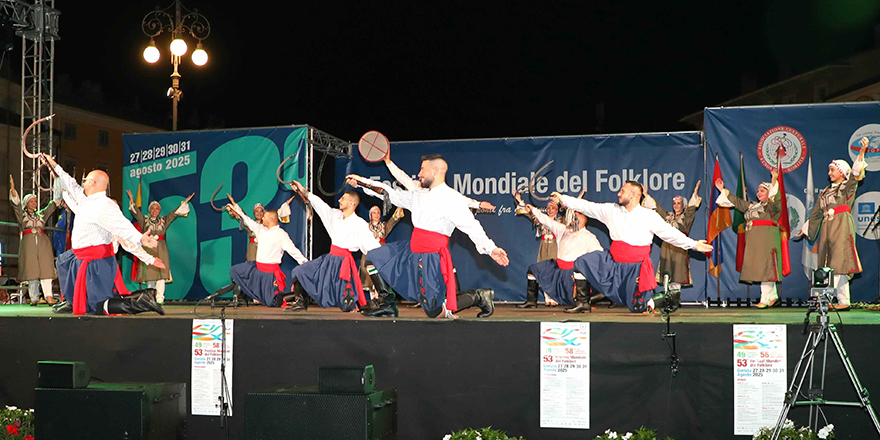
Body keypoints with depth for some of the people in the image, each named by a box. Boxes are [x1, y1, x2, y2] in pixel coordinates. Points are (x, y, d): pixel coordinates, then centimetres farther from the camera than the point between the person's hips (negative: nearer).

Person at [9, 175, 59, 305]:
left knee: (45, 269, -8)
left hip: (43, 242, 2)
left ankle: (49, 297, -14)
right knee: (31, 270, -4)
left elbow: (53, 205, 23)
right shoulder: (21, 214, 12)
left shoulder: (41, 214, 21)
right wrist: (12, 189, -15)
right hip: (28, 244, -2)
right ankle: (34, 298, -3)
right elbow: (16, 203, -1)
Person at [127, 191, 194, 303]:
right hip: (148, 249, 0)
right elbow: (136, 212, -1)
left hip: (161, 249, 1)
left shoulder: (164, 220, 14)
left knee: (161, 273, -9)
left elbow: (175, 213, 12)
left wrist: (185, 202, 6)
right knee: (149, 273, -1)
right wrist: (132, 201, -14)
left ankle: (160, 298, -10)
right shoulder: (145, 220, 10)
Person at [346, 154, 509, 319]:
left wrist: (491, 249, -28)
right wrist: (362, 181, 21)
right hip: (411, 251, 8)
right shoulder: (420, 196, 12)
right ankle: (389, 304, 15)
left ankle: (479, 296, 13)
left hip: (432, 257, -8)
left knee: (434, 312, -7)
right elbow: (393, 194, 21)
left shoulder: (452, 198, -12)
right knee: (373, 259, 10)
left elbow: (472, 226, -16)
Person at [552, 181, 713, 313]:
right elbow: (588, 207, 5)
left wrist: (693, 244, -7)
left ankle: (647, 299, 34)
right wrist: (563, 199, 2)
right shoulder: (611, 210, 2)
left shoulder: (649, 216, -5)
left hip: (637, 266, -3)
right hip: (613, 263, 3)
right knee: (584, 261, -14)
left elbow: (669, 233, -3)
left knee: (638, 308, -3)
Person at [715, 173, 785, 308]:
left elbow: (774, 198, -21)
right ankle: (773, 296, 13)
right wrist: (723, 190, 32)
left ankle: (765, 299, -8)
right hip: (754, 241, 8)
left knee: (766, 267, -9)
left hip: (767, 240, -7)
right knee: (758, 268, 6)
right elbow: (736, 201, 30)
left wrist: (774, 181, -33)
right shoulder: (752, 206, 23)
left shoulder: (774, 205, 1)